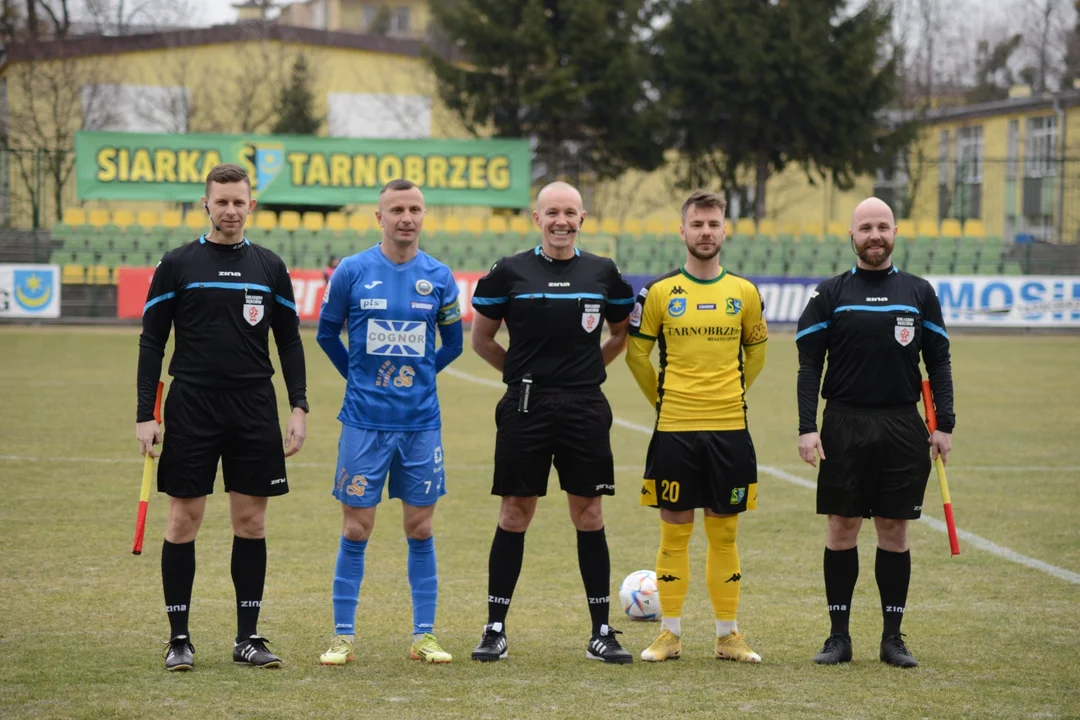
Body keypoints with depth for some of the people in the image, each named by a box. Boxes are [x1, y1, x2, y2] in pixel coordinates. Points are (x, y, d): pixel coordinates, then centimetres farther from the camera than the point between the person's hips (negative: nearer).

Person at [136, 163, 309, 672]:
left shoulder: (270, 268, 8)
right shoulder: (177, 265, 1)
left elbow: (289, 342, 12)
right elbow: (152, 341, 1)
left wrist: (299, 408, 2)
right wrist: (146, 414, -5)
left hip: (254, 410, 2)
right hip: (191, 406, -2)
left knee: (251, 520, 4)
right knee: (184, 519, -1)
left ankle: (248, 637, 11)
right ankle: (179, 638, 7)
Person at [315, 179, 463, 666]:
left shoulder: (438, 277, 2)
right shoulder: (352, 271, -2)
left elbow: (452, 342, 15)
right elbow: (327, 332, 10)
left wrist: (416, 378, 11)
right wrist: (360, 376, 9)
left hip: (421, 422, 2)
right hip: (364, 421, -1)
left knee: (420, 529, 5)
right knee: (356, 529, 0)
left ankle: (424, 636, 12)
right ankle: (343, 636, 7)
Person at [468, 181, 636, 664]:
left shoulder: (603, 273, 6)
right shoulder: (510, 272, 1)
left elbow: (621, 334, 19)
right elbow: (481, 339, 10)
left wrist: (586, 370, 11)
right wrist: (523, 371, 6)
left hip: (585, 407, 1)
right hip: (525, 407, -1)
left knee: (589, 516, 3)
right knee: (515, 515, 2)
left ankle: (601, 633, 9)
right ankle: (495, 630, 9)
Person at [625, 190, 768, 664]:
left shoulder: (744, 293, 5)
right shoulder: (660, 292, 0)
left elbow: (756, 352, 18)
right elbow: (637, 353, 9)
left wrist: (732, 394, 13)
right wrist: (662, 398, 9)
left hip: (730, 430, 1)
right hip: (674, 429, -1)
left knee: (724, 533, 5)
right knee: (674, 531, 2)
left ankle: (727, 634, 12)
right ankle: (671, 633, 10)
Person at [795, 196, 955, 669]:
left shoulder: (920, 293, 7)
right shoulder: (830, 294, 3)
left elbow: (938, 362, 8)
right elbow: (809, 364, 1)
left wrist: (944, 425, 0)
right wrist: (807, 428, -8)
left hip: (903, 429, 1)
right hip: (845, 427, -1)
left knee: (894, 531, 4)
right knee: (841, 528, 1)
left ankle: (893, 637, 11)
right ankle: (839, 636, 9)